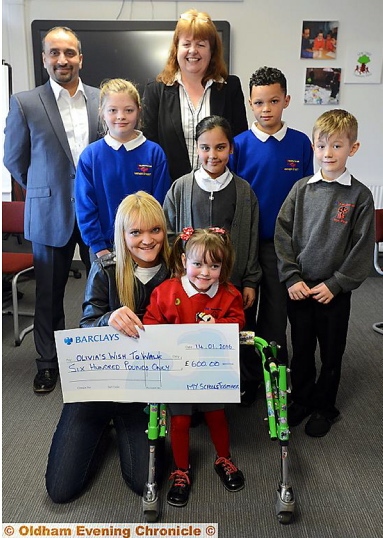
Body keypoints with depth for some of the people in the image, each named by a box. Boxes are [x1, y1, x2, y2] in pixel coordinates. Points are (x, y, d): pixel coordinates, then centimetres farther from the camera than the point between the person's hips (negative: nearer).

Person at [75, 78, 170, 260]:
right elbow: (85, 207, -3)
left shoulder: (154, 153, -5)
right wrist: (99, 248, -8)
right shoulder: (90, 155, -4)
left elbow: (161, 203, -3)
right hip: (105, 247, 1)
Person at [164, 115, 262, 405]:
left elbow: (252, 240, 3)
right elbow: (168, 235, 3)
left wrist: (250, 281, 2)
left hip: (233, 280, 0)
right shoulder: (181, 188, -2)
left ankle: (248, 385, 36)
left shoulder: (244, 191, 0)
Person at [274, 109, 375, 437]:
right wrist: (291, 277, -9)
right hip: (299, 287, 2)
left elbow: (362, 248, -6)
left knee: (331, 353, 13)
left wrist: (335, 284, -11)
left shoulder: (360, 195, -6)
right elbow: (282, 232, -2)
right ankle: (301, 400, 36)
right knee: (301, 349, 15)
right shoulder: (302, 188, 0)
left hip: (335, 291, -1)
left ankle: (324, 407, 34)